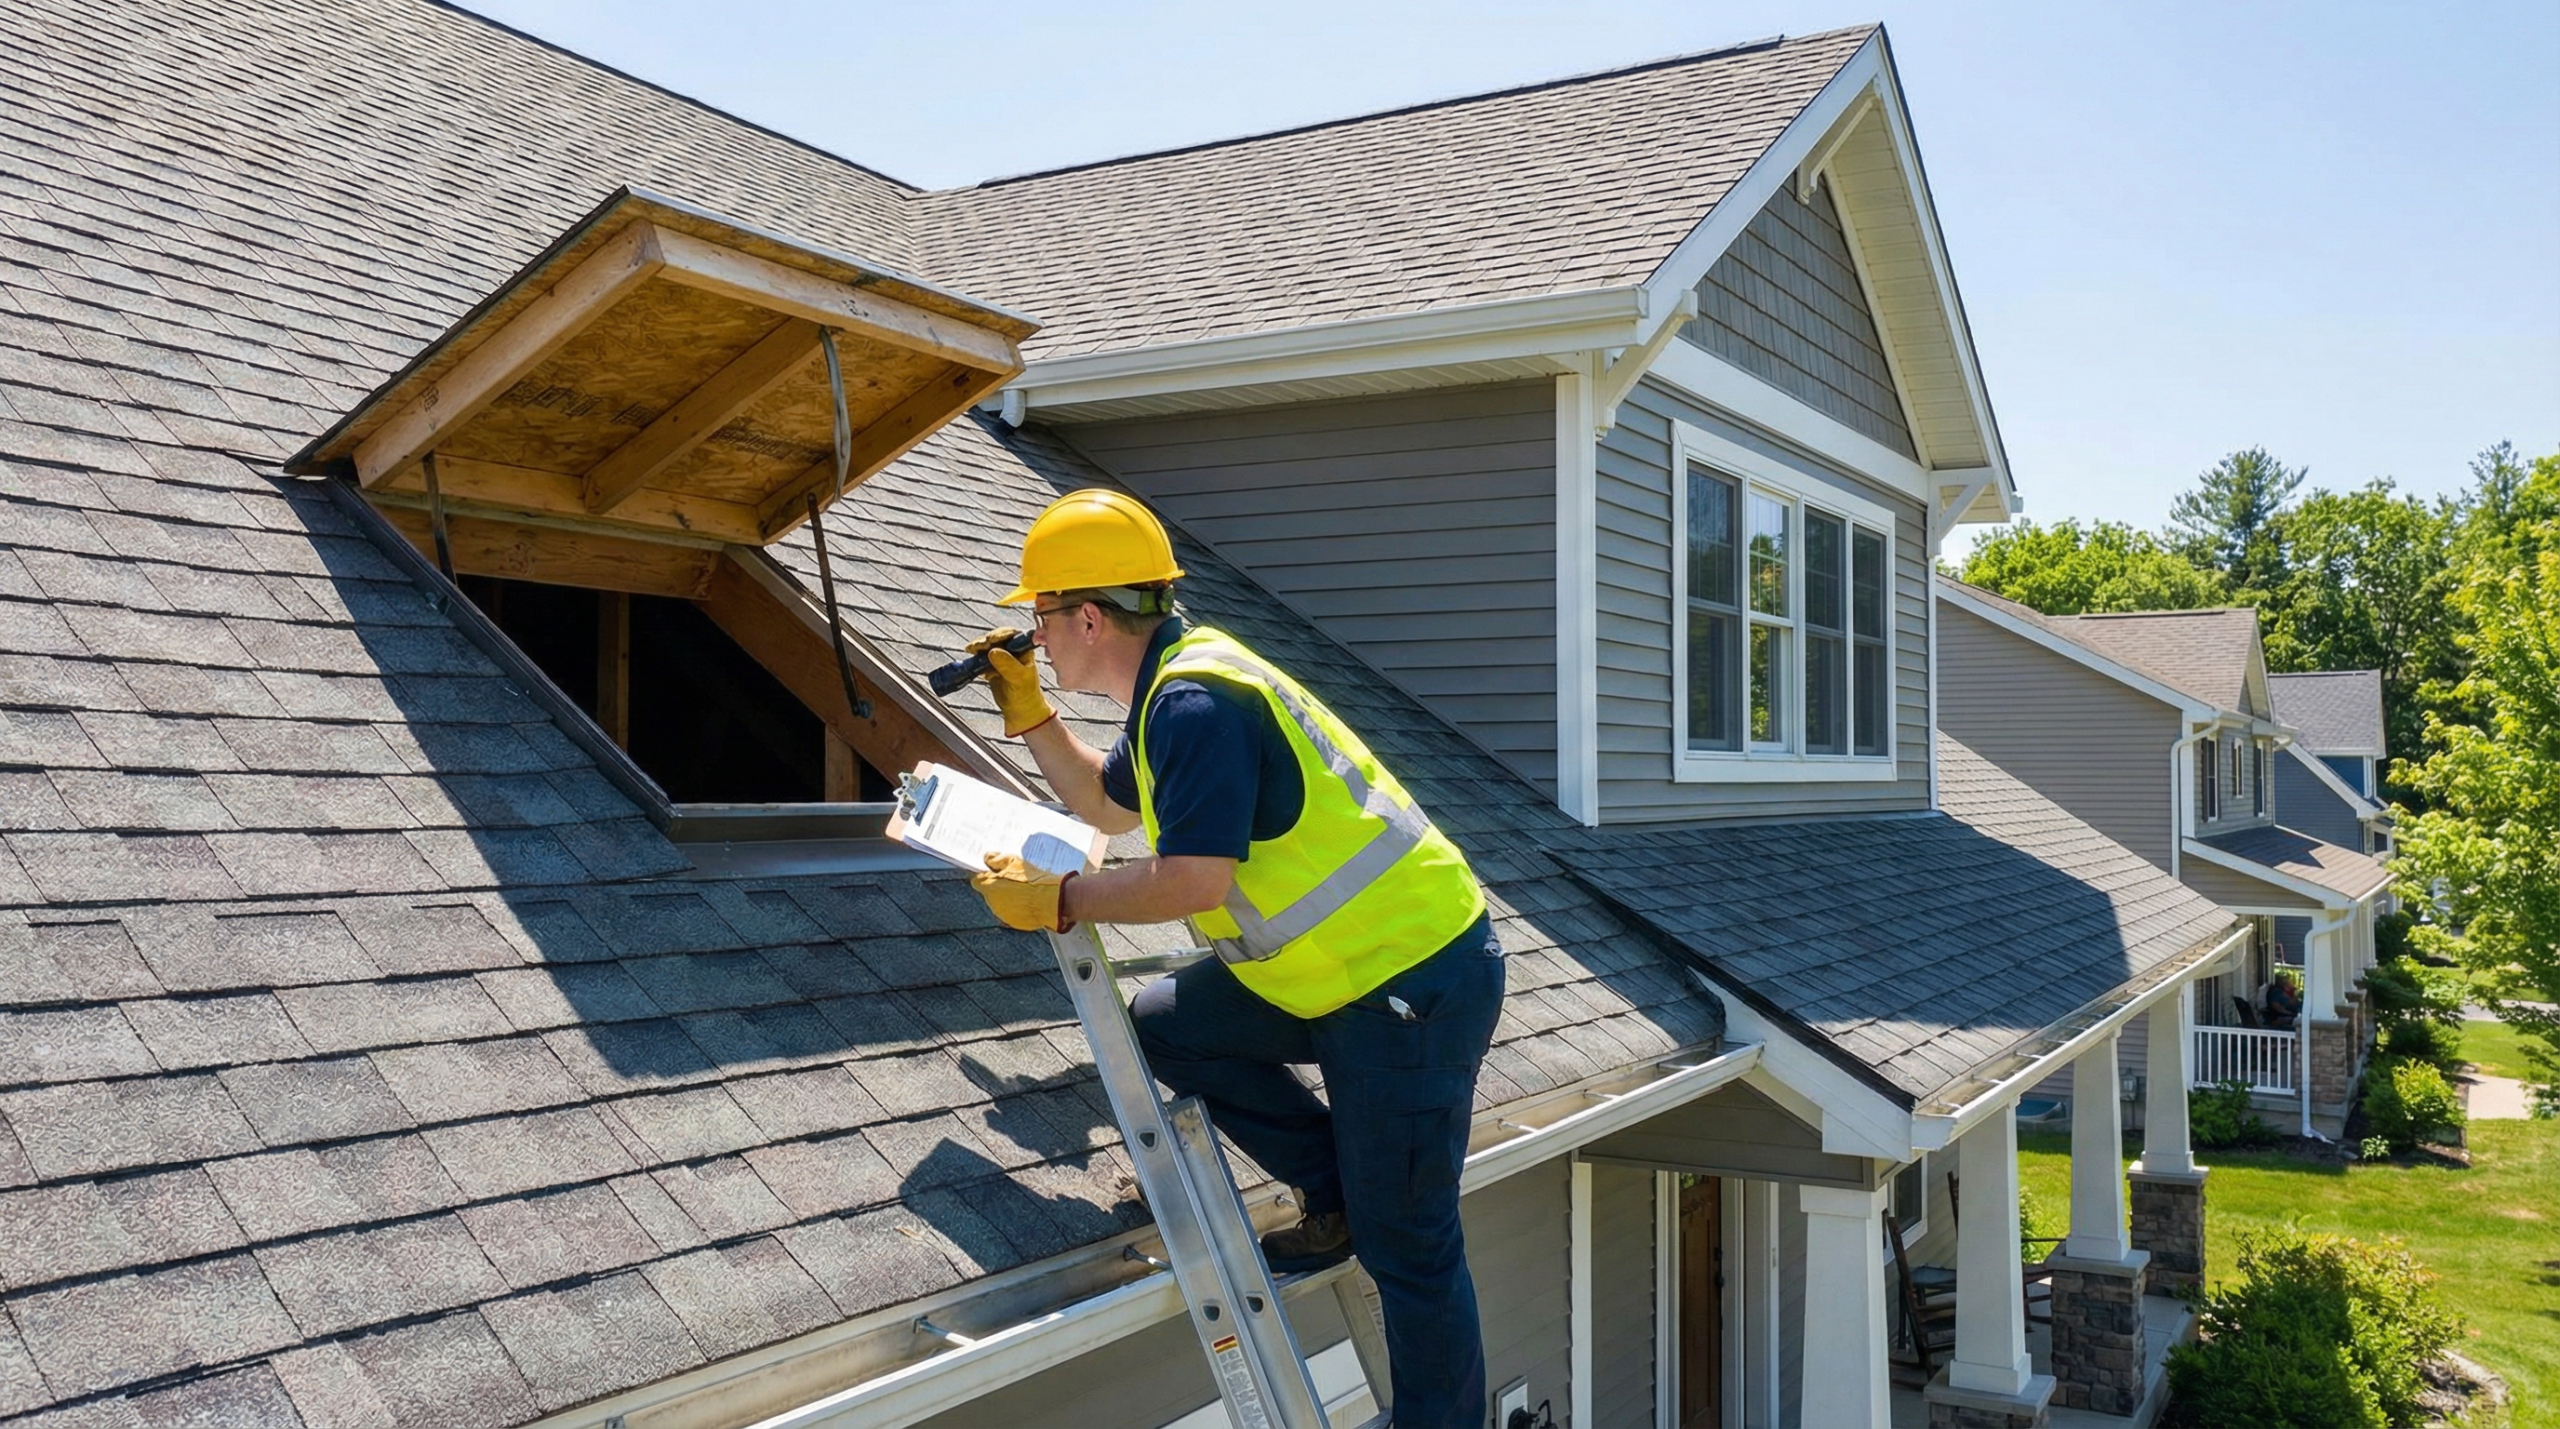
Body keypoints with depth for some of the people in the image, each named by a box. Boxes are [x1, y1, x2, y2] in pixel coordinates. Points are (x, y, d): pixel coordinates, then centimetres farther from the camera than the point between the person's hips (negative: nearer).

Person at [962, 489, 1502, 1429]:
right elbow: (1106, 806, 28)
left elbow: (1191, 881, -26)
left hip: (1413, 980, -10)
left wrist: (1055, 900, -13)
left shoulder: (1194, 703, -19)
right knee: (1164, 1024, 8)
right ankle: (1335, 1194, 14)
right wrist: (1029, 715, 19)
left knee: (1403, 1243, -2)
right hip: (1346, 966, 10)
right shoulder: (1175, 685, 12)